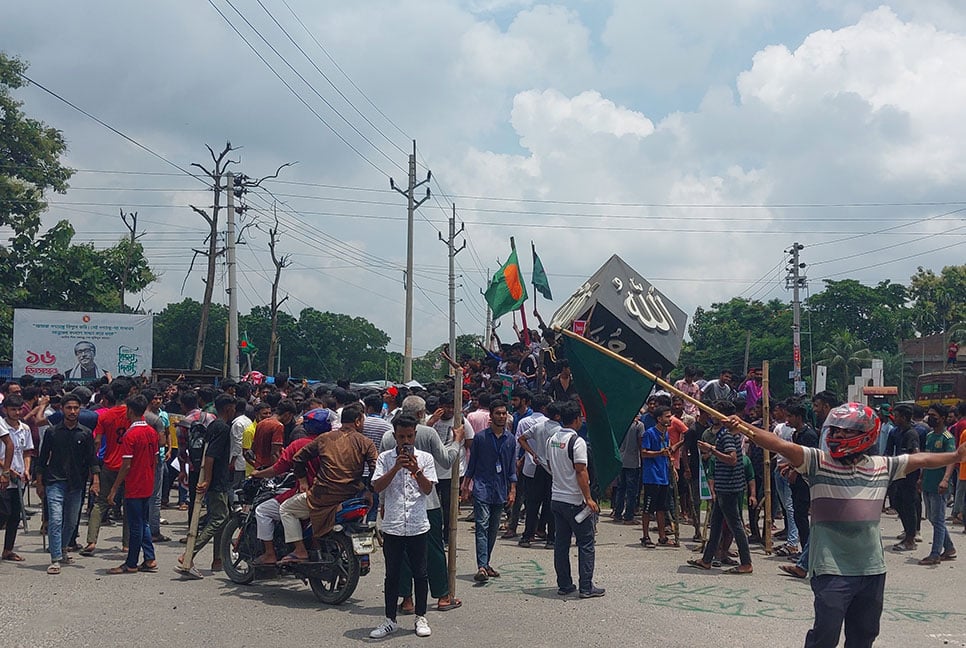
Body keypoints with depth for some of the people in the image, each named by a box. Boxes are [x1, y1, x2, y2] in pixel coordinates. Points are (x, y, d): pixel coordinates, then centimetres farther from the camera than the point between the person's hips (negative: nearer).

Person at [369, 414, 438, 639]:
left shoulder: (425, 458, 2)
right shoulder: (385, 458, 2)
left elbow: (428, 489, -4)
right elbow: (377, 486, -8)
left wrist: (416, 470, -20)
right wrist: (396, 467, -18)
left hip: (418, 526, 0)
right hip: (392, 526, 0)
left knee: (420, 574, 8)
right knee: (392, 574, 9)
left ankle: (420, 618, 21)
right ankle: (390, 620, 18)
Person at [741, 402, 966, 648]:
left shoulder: (882, 467, 8)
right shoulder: (818, 461, -6)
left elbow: (920, 459, 20)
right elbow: (783, 446, -19)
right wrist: (744, 427, -31)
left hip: (872, 569, 5)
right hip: (832, 569, -5)